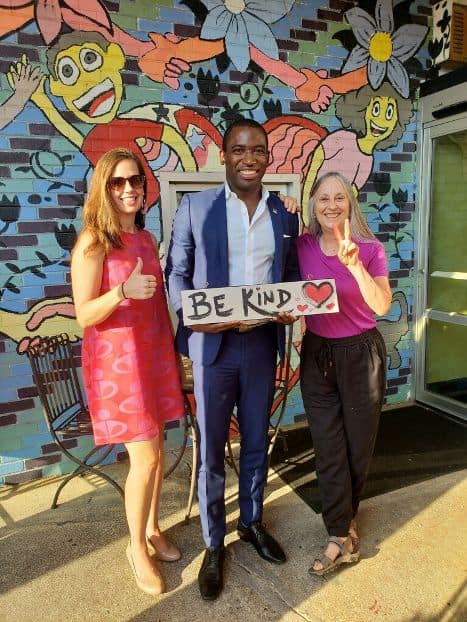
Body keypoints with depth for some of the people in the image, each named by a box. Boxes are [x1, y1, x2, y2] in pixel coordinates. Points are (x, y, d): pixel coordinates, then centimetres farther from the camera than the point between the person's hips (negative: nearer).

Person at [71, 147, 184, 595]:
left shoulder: (147, 239, 9)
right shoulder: (92, 241, -11)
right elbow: (84, 316, -15)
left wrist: (173, 348, 13)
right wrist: (123, 291, -32)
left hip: (154, 354, 6)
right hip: (117, 361, -6)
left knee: (155, 450, 13)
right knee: (145, 457, -2)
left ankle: (152, 530, 35)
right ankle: (137, 548, 22)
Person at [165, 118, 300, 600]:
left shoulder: (284, 216, 8)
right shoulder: (194, 207, -2)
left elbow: (291, 277, 11)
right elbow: (176, 273, -1)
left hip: (262, 343, 3)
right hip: (212, 345, -2)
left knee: (256, 443, 18)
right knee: (211, 450, 10)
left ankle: (252, 522, 41)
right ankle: (213, 544, 31)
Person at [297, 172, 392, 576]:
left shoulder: (371, 249, -9)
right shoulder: (302, 247, -3)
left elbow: (382, 305, -19)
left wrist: (354, 265, -35)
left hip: (361, 355, -1)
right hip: (316, 355, 2)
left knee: (358, 446, 13)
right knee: (329, 449, 6)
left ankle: (344, 516, 41)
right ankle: (342, 538, 21)